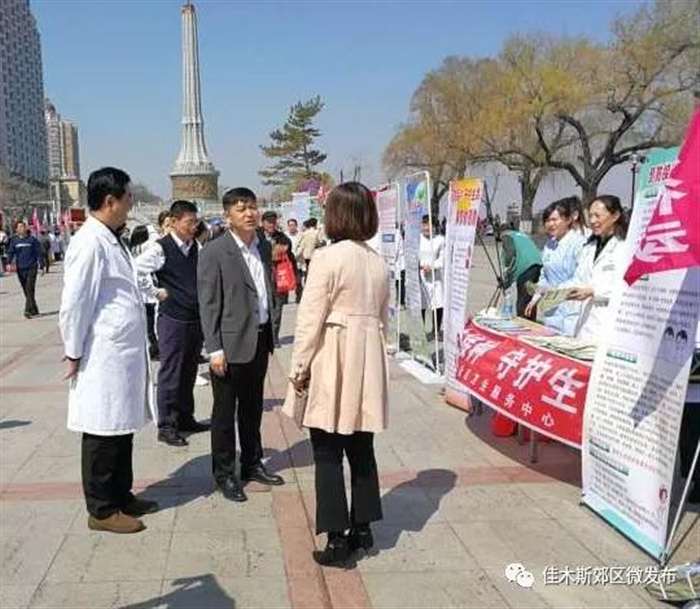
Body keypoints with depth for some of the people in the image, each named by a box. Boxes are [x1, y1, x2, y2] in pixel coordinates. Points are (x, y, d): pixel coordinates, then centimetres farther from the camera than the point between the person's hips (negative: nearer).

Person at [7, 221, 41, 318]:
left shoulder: (32, 239, 0)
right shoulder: (14, 240, 6)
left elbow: (38, 251, 3)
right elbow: (11, 252, 3)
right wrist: (9, 263, -11)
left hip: (31, 267, -3)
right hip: (20, 268, 3)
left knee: (30, 289, -13)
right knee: (26, 291, 8)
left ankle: (28, 310, -17)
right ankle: (34, 310, 18)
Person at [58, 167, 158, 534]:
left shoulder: (112, 240, 12)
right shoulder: (90, 242, -16)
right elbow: (73, 303, -16)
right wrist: (74, 354, -11)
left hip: (125, 355, 9)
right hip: (103, 358, -9)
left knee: (123, 429, 17)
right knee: (102, 434, 3)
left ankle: (121, 496, 30)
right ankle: (101, 510, 15)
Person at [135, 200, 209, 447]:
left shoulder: (196, 248, 7)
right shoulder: (161, 248, -12)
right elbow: (135, 271, -19)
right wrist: (156, 293, -12)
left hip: (196, 317, 6)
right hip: (172, 318, -6)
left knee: (189, 372, 16)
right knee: (170, 373, 1)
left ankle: (185, 418, 29)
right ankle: (166, 426, 11)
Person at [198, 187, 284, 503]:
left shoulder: (265, 247, 7)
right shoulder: (214, 252, -12)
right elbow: (208, 304, -12)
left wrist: (269, 335, 13)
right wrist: (214, 349, -15)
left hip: (260, 339, 6)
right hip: (231, 343, -6)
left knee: (253, 407, 19)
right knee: (225, 412, 7)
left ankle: (252, 464, 33)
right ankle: (224, 474, 20)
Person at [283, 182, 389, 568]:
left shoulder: (328, 257, -14)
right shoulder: (378, 262, 7)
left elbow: (310, 319, -13)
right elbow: (383, 318, 12)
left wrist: (299, 368, -5)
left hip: (331, 363, -7)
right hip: (368, 364, 7)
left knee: (328, 454, 2)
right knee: (361, 449, 16)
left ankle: (337, 538, 6)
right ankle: (362, 528, 26)